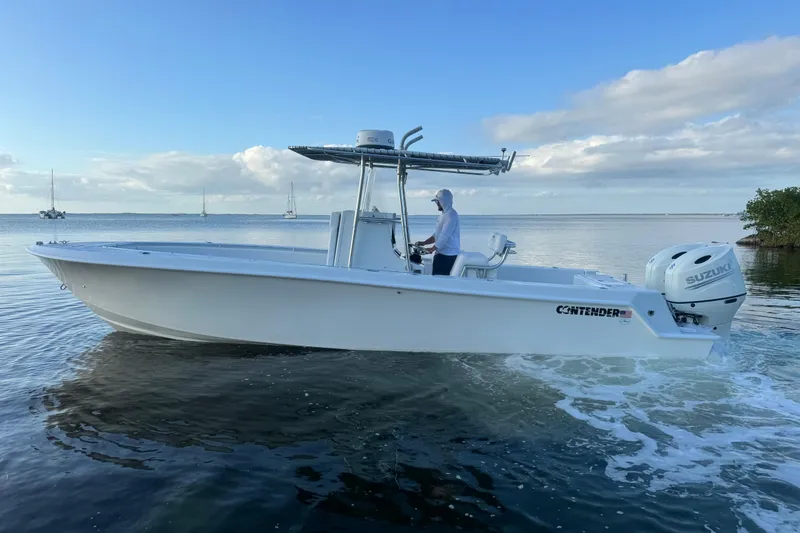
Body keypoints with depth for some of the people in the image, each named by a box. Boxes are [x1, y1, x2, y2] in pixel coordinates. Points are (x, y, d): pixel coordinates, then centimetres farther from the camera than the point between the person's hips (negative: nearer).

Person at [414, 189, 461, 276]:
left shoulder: (451, 215, -13)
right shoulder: (444, 215, 20)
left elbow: (444, 236, -19)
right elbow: (437, 234, 23)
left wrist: (432, 249, -11)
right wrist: (423, 243, 12)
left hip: (448, 256, -10)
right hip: (442, 254, 10)